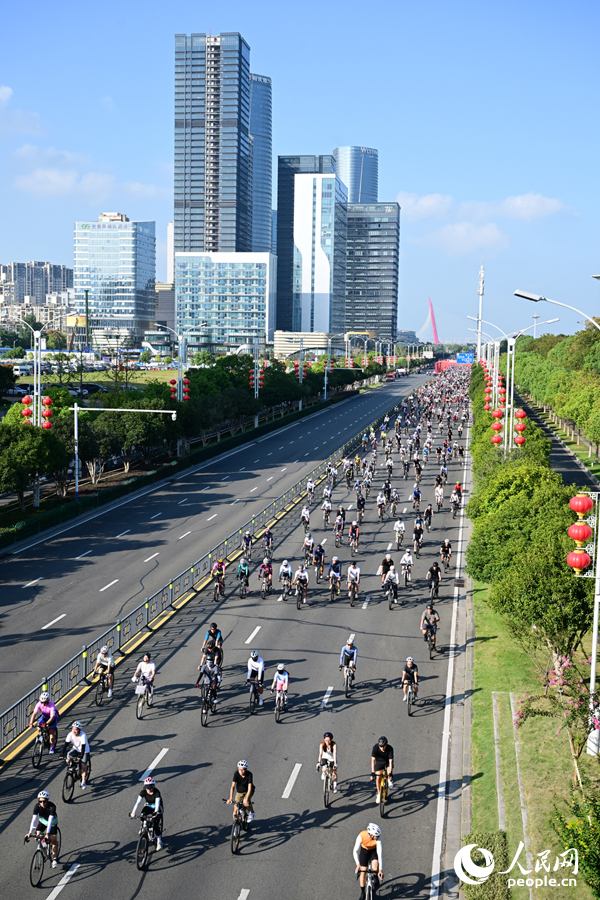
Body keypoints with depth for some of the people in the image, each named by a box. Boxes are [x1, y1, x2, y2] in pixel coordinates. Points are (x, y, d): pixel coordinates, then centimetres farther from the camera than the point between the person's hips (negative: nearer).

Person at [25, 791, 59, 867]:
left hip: (52, 822, -3)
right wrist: (30, 832, -39)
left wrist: (47, 833, -49)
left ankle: (55, 859, 4)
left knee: (53, 840, -12)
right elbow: (34, 819, -31)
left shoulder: (52, 806, -36)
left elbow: (50, 820, -41)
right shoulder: (37, 806, -28)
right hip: (42, 821, 3)